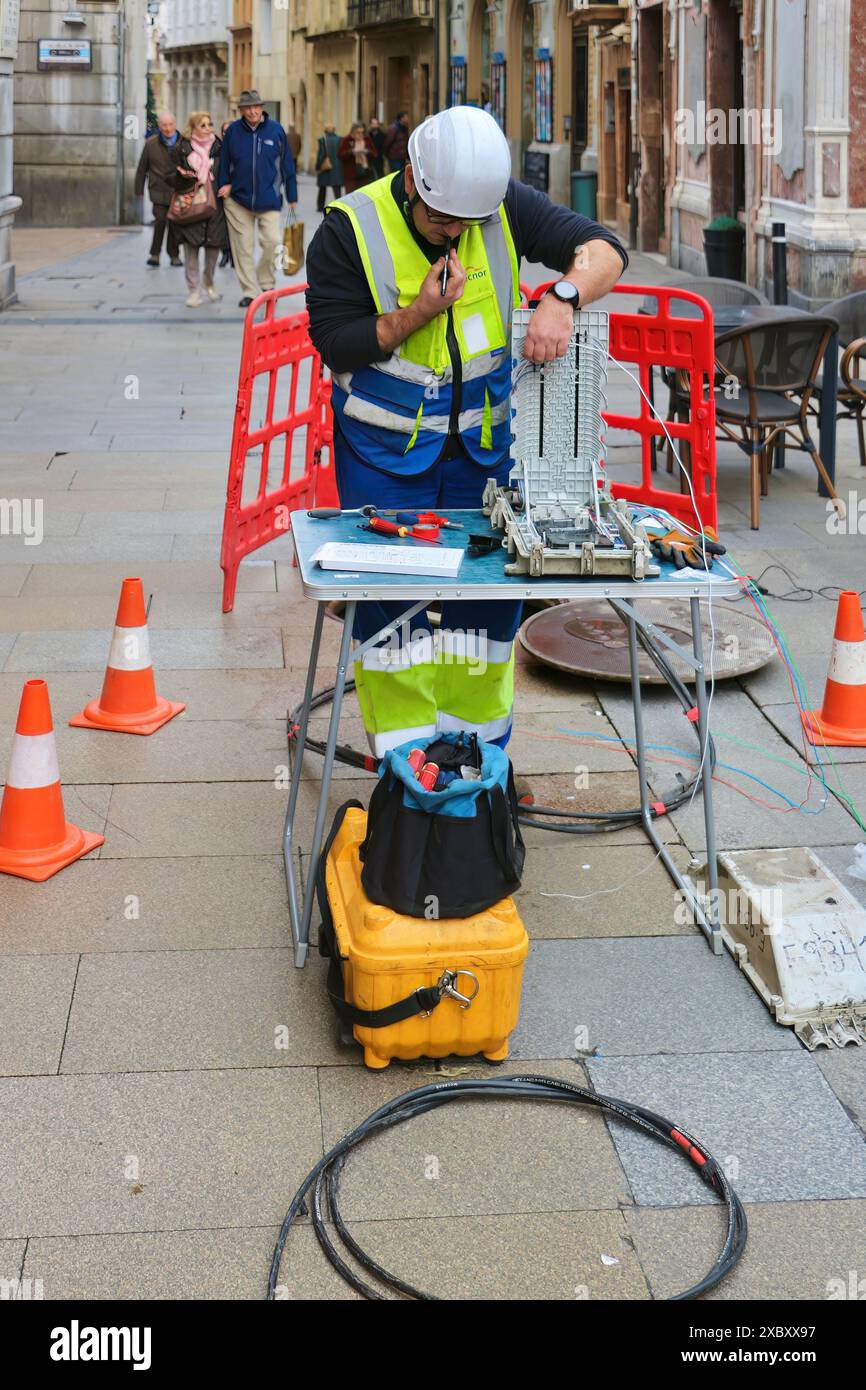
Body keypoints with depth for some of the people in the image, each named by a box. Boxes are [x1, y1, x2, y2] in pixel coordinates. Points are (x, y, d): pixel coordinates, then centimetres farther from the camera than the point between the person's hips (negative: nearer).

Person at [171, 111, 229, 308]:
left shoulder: (218, 146, 6)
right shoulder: (183, 148, 2)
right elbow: (175, 177, 7)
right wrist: (182, 176, -13)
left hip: (214, 203, 2)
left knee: (214, 245, 4)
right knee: (191, 245, -7)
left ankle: (208, 282, 29)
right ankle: (194, 290, -1)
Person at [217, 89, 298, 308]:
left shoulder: (275, 130, -2)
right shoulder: (233, 131, 0)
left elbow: (287, 164, 2)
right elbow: (224, 161, 8)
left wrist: (292, 197, 3)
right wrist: (224, 185, 1)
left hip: (269, 199, -1)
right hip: (238, 199, 1)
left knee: (272, 242, -11)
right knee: (243, 248, 4)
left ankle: (266, 283, 13)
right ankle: (249, 291, 13)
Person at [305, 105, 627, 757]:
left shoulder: (508, 206, -8)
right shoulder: (351, 228, -14)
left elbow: (604, 248, -9)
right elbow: (335, 344, -13)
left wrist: (562, 296, -30)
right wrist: (416, 315, -27)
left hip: (483, 439, 3)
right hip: (387, 444, -3)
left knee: (490, 587, 7)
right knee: (391, 596, 0)